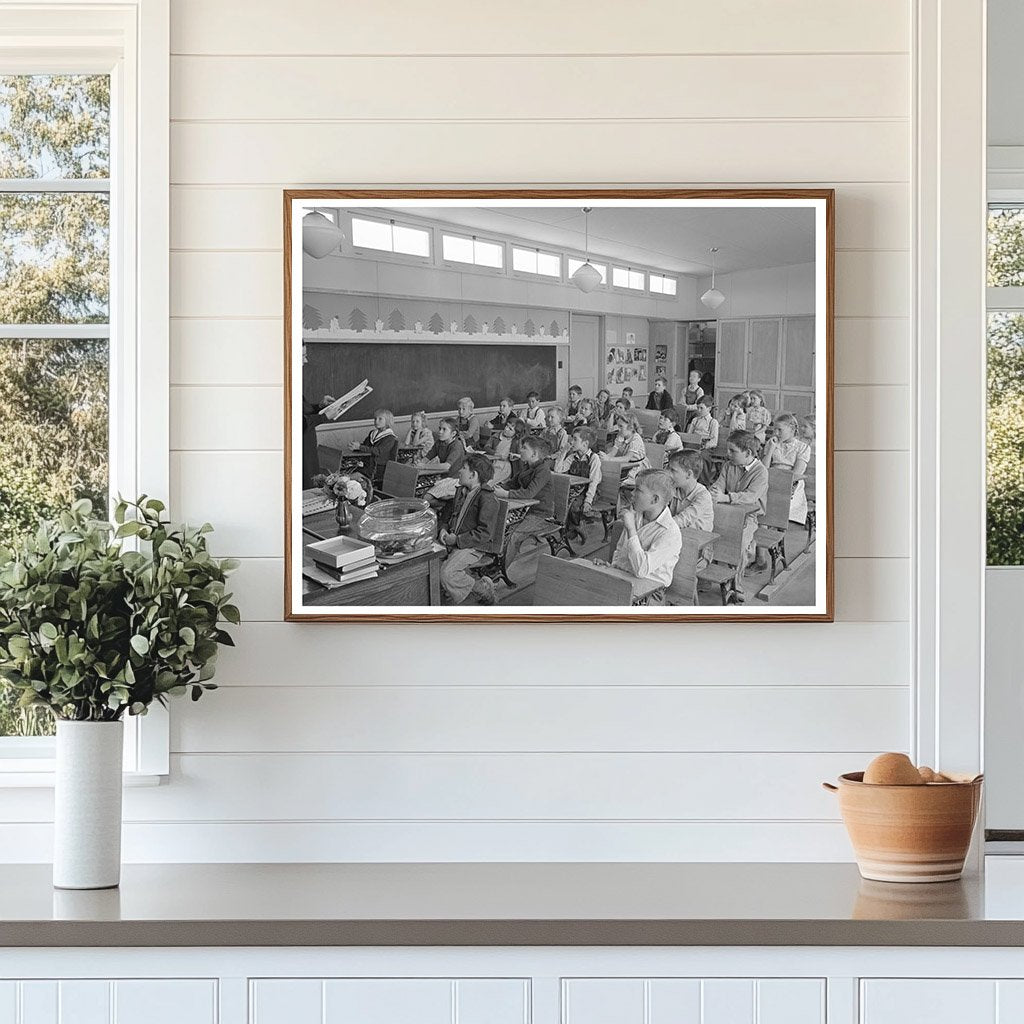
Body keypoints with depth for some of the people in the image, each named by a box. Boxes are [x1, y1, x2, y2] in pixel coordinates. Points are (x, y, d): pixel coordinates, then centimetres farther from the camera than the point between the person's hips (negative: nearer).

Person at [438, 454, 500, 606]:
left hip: (472, 547, -9)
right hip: (453, 541, 9)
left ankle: (483, 589, -6)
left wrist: (457, 540, -18)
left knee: (446, 573, -27)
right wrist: (444, 531, 7)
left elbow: (484, 533, -18)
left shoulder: (487, 499, -14)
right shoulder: (461, 492, 15)